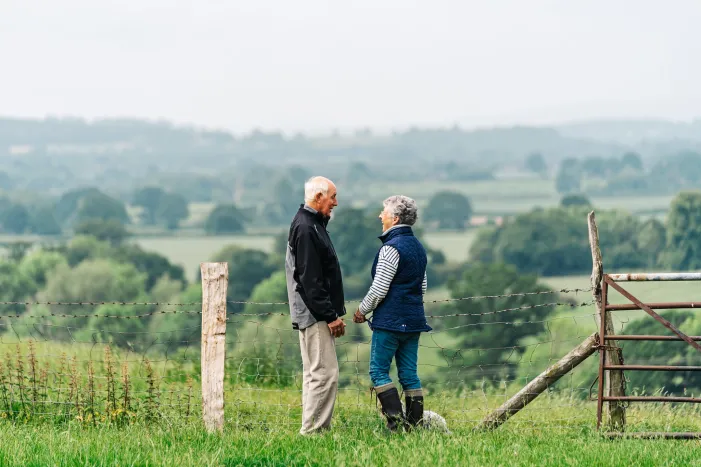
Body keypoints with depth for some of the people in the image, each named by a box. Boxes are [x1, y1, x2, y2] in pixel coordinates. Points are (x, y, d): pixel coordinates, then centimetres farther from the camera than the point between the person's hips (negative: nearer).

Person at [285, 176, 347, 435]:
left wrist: (333, 312, 19)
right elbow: (310, 280, -21)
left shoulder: (313, 225, 17)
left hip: (316, 316, 11)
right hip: (314, 315, -11)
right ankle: (312, 431, -12)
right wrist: (330, 316, -20)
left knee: (314, 374, 12)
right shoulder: (305, 229, -16)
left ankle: (313, 431, 15)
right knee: (325, 374, -12)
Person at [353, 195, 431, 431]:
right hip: (413, 322, 8)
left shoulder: (391, 248, -14)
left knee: (379, 371, -3)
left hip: (390, 321, -8)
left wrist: (362, 310, -1)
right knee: (409, 374, 9)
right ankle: (415, 423, 6)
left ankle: (396, 420, -12)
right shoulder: (418, 247, 14)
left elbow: (379, 289, -15)